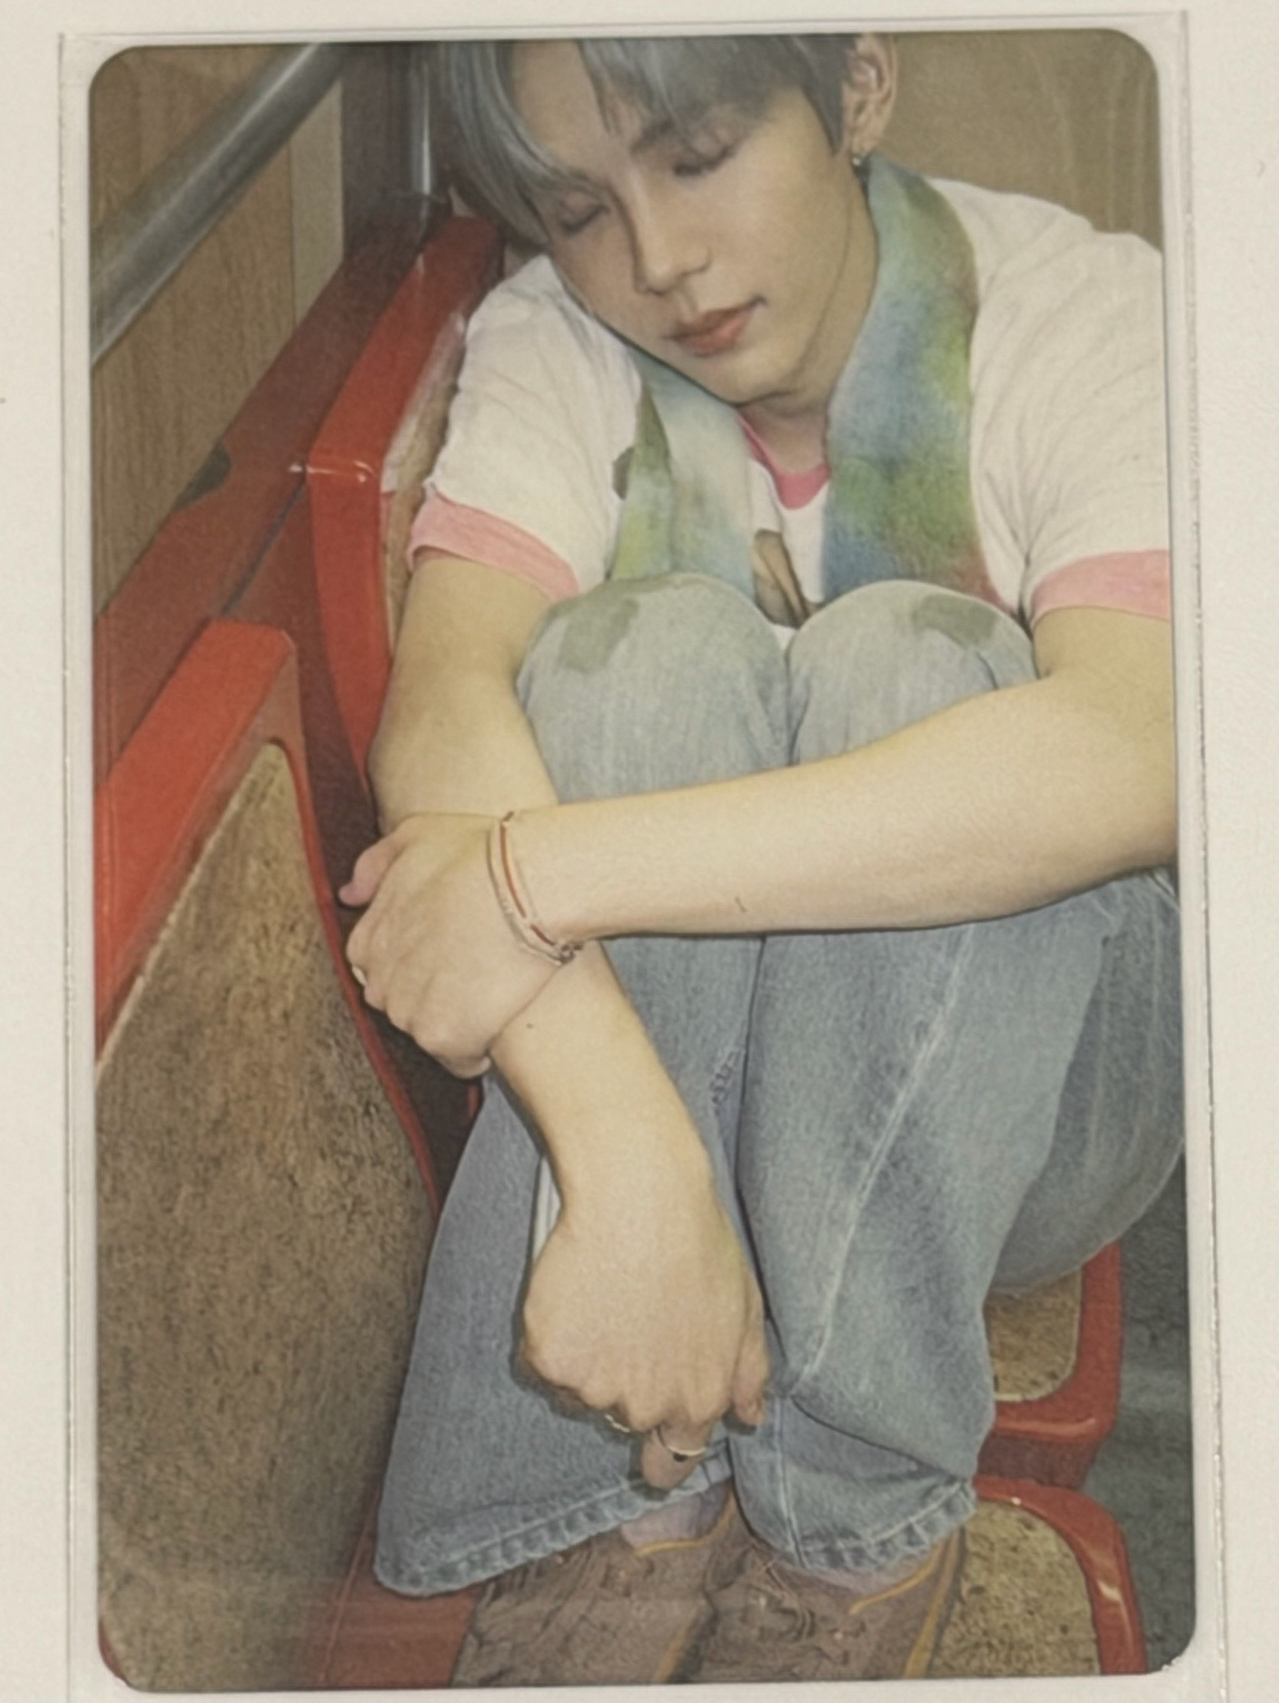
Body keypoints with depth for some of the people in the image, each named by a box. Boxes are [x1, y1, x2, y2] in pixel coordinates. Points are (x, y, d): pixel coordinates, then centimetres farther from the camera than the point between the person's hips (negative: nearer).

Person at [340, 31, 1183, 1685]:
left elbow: (1138, 754, -33)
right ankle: (626, 1521, -26)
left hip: (1023, 1088, -1)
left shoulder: (1085, 315, -13)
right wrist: (628, 1149, -43)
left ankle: (847, 1522, -25)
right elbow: (438, 701, -26)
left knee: (898, 657, -28)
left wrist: (543, 872, -38)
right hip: (613, 1042, 2)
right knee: (656, 652, -27)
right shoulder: (551, 346, -7)